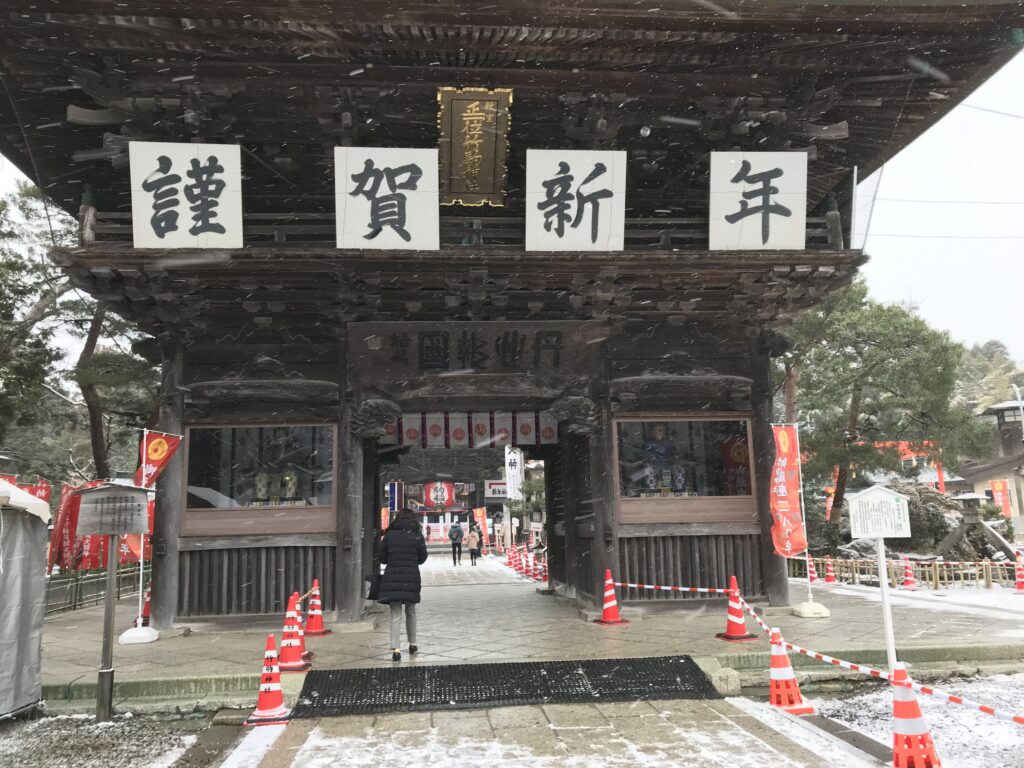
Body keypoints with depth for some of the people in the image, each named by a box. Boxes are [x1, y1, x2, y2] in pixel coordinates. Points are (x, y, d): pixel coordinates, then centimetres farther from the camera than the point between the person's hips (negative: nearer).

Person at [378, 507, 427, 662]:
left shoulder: (389, 535, 0)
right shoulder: (417, 536, -2)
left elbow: (381, 557, 5)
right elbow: (422, 558, 6)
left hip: (392, 579, 0)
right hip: (411, 579, 0)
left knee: (395, 615, 2)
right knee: (410, 612, 18)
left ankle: (396, 649, -8)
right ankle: (412, 644, 28)